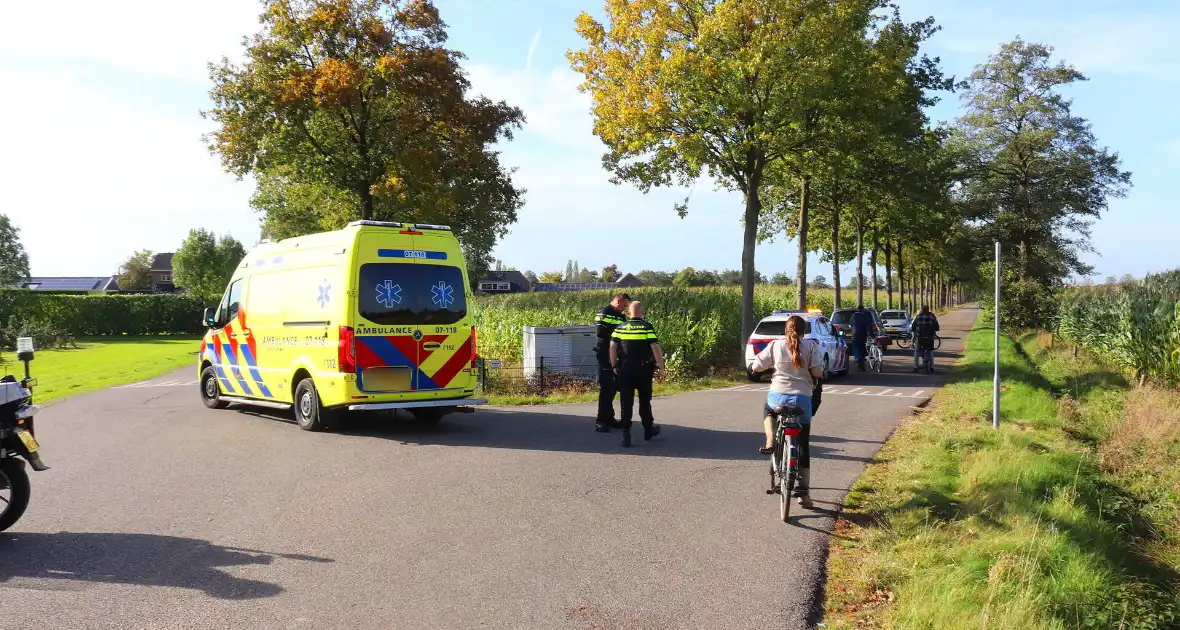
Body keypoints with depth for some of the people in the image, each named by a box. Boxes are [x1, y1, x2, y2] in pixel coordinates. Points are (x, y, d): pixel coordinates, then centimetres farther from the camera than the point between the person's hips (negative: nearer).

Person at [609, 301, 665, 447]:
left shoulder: (620, 328, 3)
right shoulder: (647, 328, -5)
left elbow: (612, 347, -1)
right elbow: (656, 348, -11)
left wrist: (614, 366, 8)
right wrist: (661, 366, -3)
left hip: (625, 370, 1)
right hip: (643, 369, -1)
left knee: (626, 402, 3)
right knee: (645, 400, 16)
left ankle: (626, 434, -3)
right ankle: (648, 429, 28)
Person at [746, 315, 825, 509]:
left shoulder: (776, 345, 1)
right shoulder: (811, 346, -2)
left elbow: (755, 367, 4)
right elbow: (818, 373, -9)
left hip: (778, 396, 1)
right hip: (802, 400, -1)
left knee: (769, 411, 38)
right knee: (803, 446, 10)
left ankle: (770, 442, 12)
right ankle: (803, 492, 5)